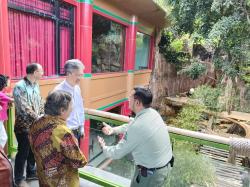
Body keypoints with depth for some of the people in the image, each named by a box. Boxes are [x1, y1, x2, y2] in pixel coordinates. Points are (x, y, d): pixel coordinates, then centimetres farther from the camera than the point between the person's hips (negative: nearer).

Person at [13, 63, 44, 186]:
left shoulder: (36, 85, 5)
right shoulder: (19, 87, -19)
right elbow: (24, 107, -24)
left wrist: (42, 115, -1)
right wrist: (37, 118, -19)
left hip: (36, 125, 7)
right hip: (24, 126, -7)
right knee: (23, 152, 7)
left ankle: (31, 173, 38)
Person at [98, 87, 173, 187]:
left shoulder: (136, 127, -29)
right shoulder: (153, 113, -5)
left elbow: (118, 152, -15)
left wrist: (104, 147, 3)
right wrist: (113, 129, 10)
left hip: (151, 173, -7)